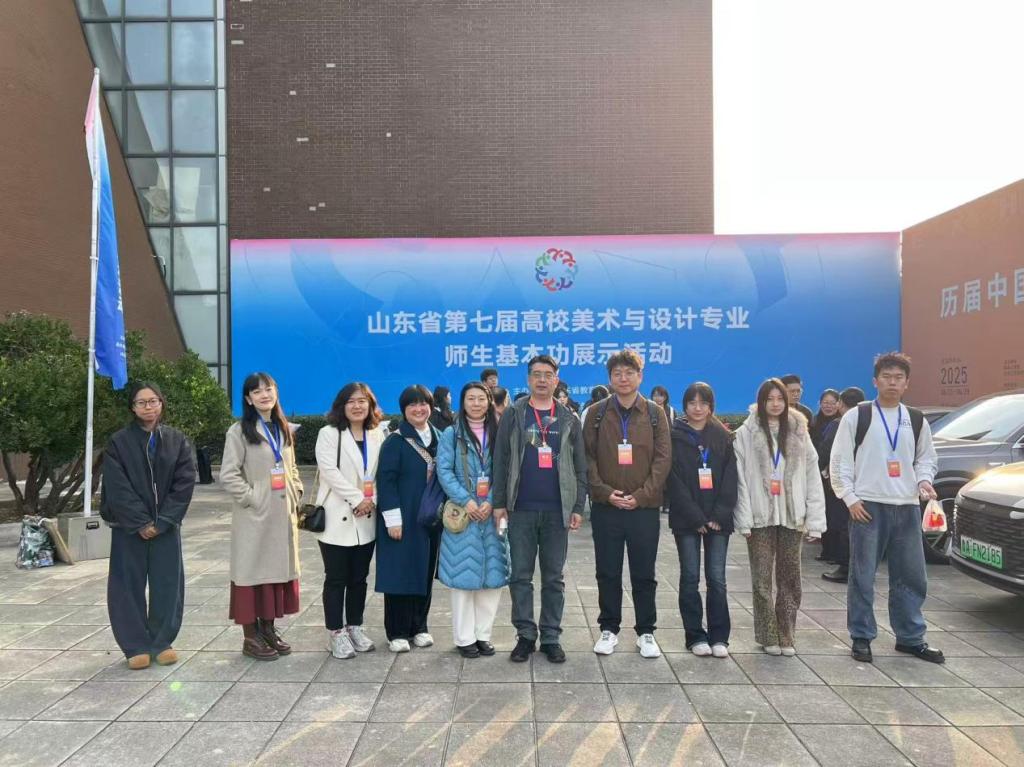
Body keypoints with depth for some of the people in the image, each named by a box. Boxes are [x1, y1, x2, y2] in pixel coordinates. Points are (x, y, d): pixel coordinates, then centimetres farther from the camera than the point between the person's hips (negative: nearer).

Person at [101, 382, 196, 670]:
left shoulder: (177, 440, 2)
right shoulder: (118, 443, -3)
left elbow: (185, 483, -4)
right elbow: (117, 488, -8)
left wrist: (162, 522, -11)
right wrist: (140, 522, -13)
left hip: (166, 525, 1)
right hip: (129, 527, -1)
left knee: (167, 584, 4)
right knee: (129, 585, 3)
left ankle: (162, 641, 18)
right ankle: (136, 646, 15)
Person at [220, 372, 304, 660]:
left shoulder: (284, 429, 13)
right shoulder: (239, 431, -7)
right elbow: (228, 475, -12)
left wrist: (295, 495, 7)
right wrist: (252, 498, -15)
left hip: (283, 515, 6)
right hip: (254, 516, -6)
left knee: (279, 570, 10)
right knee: (252, 571, 0)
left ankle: (269, 629, 23)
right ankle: (250, 637, 9)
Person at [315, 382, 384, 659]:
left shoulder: (377, 435, 10)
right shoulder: (329, 433, -2)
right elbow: (329, 470, -13)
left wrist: (372, 501, -10)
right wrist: (357, 500, -16)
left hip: (366, 519, 4)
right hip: (337, 518, -4)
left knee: (359, 578, 11)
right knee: (336, 579, 2)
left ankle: (355, 627, 24)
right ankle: (335, 633, 11)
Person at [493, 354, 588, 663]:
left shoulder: (568, 419, 8)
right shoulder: (513, 415, 4)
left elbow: (580, 466, 8)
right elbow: (501, 461, 2)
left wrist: (578, 507, 1)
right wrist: (499, 502, -4)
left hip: (557, 510, 1)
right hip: (521, 509, -1)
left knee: (554, 578, 8)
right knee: (521, 575, 5)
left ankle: (551, 637, 18)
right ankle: (525, 635, 17)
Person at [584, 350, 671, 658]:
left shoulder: (655, 413, 3)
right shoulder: (596, 413, 3)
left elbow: (663, 458, -1)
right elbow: (588, 458, 0)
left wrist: (642, 495, -11)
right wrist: (605, 492, -13)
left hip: (645, 507, 0)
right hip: (605, 506, 0)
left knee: (644, 574, 9)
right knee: (608, 573, 9)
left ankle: (646, 631, 23)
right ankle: (609, 629, 24)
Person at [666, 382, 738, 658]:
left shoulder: (723, 437, 7)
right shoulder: (675, 436, 0)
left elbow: (730, 478, 2)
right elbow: (675, 481, -6)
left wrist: (719, 515, -9)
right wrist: (696, 517, -12)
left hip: (718, 519, 2)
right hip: (686, 519, -1)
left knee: (717, 578, 3)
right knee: (690, 578, 4)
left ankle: (719, 637, 12)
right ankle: (695, 636, 14)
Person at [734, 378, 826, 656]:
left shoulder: (799, 433, 8)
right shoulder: (746, 433, -1)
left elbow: (812, 478, 5)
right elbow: (740, 478, -5)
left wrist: (814, 520, -3)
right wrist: (744, 519, -12)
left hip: (791, 516, 2)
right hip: (761, 517, -2)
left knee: (790, 578, 7)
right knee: (762, 579, 3)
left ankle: (786, 636, 19)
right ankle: (768, 636, 14)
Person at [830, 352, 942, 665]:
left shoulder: (917, 420, 11)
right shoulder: (856, 416, -2)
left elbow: (926, 457, 19)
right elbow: (839, 461, -2)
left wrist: (924, 480, -2)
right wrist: (850, 498, -9)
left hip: (907, 508, 4)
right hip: (868, 506, -4)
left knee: (912, 577, 10)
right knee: (862, 577, 1)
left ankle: (911, 638, 24)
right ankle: (861, 637, 13)